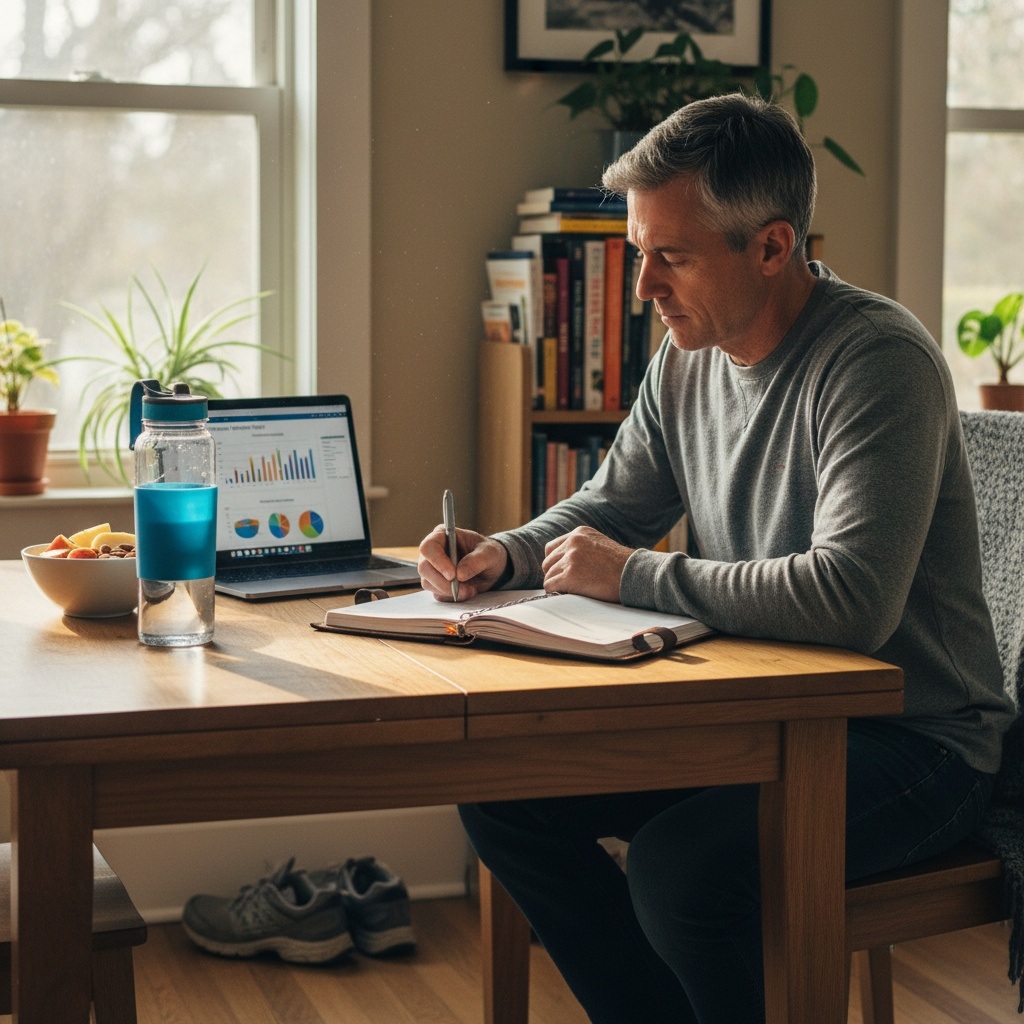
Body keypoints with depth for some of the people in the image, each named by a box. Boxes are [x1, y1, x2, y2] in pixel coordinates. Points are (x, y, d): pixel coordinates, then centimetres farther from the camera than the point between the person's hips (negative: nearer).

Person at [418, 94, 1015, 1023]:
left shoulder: (877, 361, -21)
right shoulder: (688, 359, 4)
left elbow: (852, 598, -33)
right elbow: (611, 507, 19)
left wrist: (636, 577, -23)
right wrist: (504, 556, -4)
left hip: (912, 739, -8)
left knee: (678, 863, -32)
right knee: (501, 789, -2)